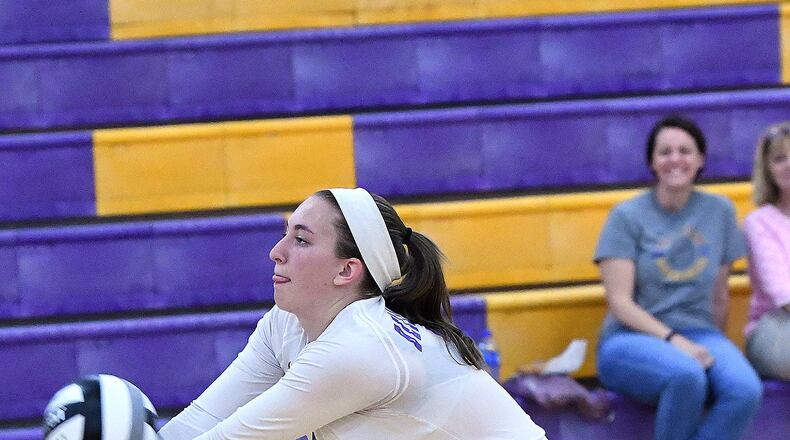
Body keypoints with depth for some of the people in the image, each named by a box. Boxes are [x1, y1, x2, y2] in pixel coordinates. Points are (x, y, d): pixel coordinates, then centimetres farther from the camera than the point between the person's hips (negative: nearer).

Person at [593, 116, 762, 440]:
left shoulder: (720, 212, 9)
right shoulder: (627, 216, -1)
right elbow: (619, 302, -8)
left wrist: (714, 350, 15)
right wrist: (674, 340, -19)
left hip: (697, 333, 3)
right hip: (631, 339, -3)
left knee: (746, 390, -31)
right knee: (687, 375, -38)